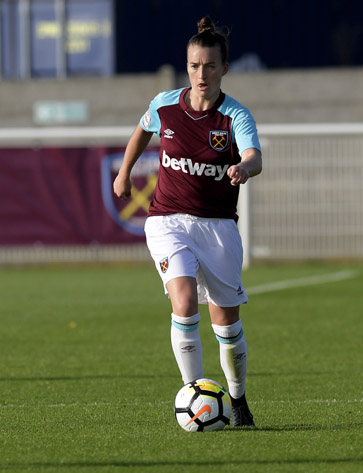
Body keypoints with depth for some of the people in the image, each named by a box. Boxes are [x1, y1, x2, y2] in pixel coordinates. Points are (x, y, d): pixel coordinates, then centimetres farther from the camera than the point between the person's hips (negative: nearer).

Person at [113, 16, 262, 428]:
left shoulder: (236, 116, -12)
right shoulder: (164, 104, -4)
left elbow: (255, 157, -33)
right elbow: (143, 130, 21)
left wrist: (244, 168, -55)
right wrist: (125, 172, 30)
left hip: (218, 224, 0)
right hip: (168, 222, 0)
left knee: (226, 321, 6)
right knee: (185, 304, -23)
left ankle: (238, 400, 29)